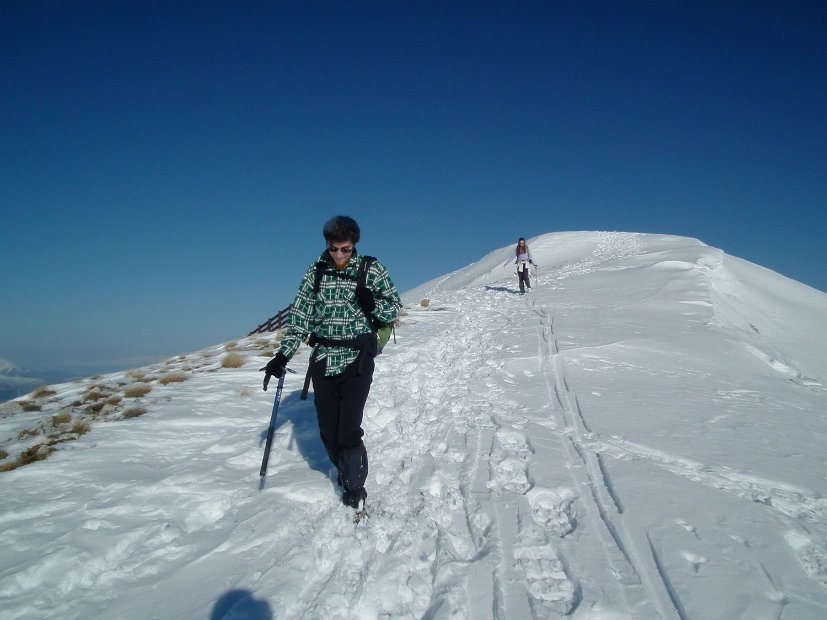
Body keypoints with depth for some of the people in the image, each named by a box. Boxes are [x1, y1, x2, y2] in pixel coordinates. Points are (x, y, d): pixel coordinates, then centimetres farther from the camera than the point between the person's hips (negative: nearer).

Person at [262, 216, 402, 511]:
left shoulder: (371, 270, -2)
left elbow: (395, 307, 2)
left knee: (348, 431, -9)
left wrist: (373, 304, -20)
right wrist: (283, 355, -1)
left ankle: (355, 491, 10)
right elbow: (300, 315, 6)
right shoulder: (316, 271, 4)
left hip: (356, 360, -3)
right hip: (323, 360, 3)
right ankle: (344, 473, 34)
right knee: (327, 430, 8)